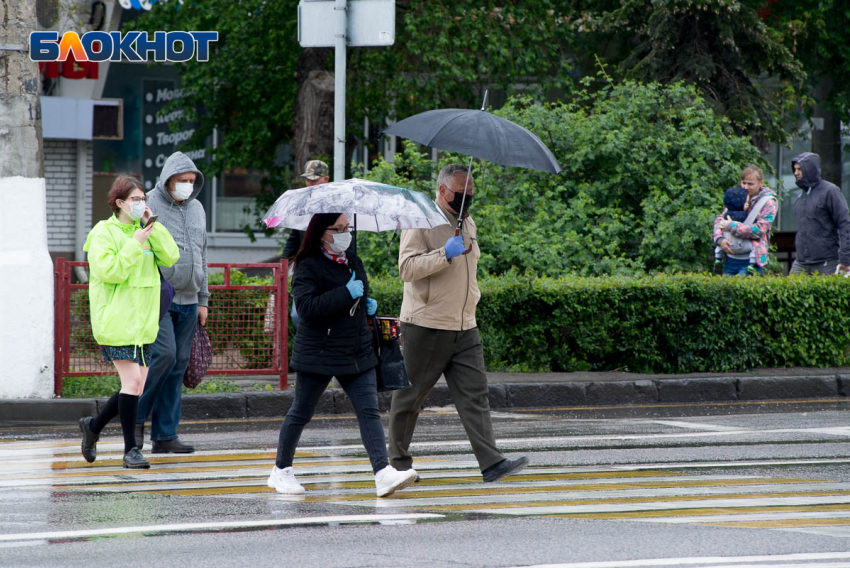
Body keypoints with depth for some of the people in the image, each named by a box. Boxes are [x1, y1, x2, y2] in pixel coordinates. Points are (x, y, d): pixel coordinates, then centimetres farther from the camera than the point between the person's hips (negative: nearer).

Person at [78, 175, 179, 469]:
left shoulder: (146, 231, 15)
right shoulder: (104, 232, -4)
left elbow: (170, 258, 2)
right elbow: (109, 271, -15)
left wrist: (152, 226, -4)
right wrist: (135, 245, -17)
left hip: (142, 322, 7)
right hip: (116, 321, -7)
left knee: (136, 387, 6)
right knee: (132, 381, -14)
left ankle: (93, 425, 28)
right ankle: (131, 449, -6)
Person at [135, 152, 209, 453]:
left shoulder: (196, 208, 17)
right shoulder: (149, 206, -5)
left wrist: (203, 300, 21)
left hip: (187, 302, 6)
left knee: (179, 364, 4)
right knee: (164, 354, -19)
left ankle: (165, 435, 7)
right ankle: (136, 416, -1)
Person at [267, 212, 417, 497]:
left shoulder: (354, 263, 13)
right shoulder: (308, 267, -10)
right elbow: (307, 307, -25)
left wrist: (367, 304, 9)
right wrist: (346, 294, -23)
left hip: (357, 353, 6)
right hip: (319, 354, -6)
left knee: (369, 411, -7)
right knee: (301, 413, 6)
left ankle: (383, 473, -17)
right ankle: (281, 471, 22)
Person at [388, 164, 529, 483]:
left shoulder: (468, 224, 16)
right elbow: (407, 267, -20)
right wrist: (444, 253, -29)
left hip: (465, 328, 7)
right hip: (426, 325, -7)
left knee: (475, 395, -4)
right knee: (410, 395, 3)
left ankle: (491, 462, -12)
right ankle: (398, 461, 16)